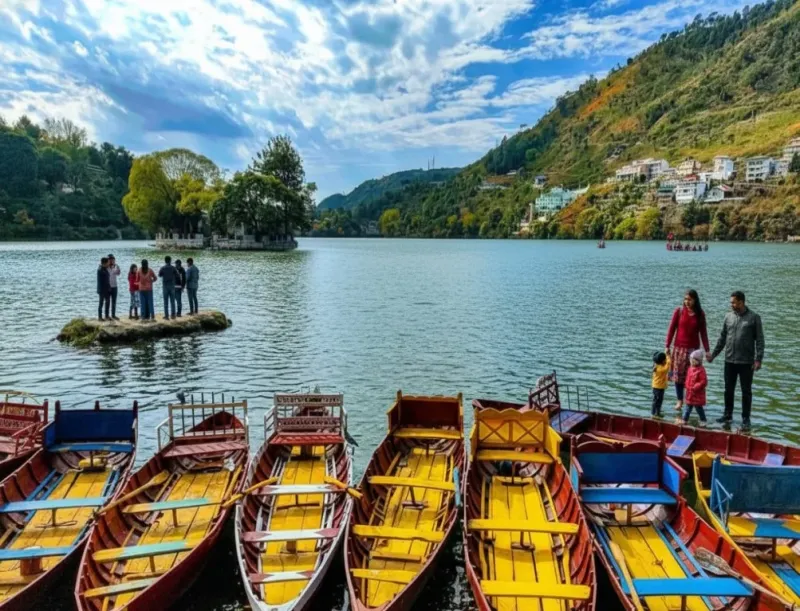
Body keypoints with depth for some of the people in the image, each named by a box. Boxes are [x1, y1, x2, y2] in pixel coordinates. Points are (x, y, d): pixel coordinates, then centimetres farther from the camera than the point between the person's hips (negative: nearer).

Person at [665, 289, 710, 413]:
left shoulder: (700, 314, 2)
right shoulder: (679, 311, -2)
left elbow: (703, 333, 4)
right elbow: (671, 329, 1)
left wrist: (707, 350, 1)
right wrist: (667, 346, -2)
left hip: (693, 348, 0)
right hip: (679, 347, 0)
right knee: (678, 373, 1)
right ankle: (680, 400, 11)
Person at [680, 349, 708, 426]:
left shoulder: (701, 370, -19)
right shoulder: (691, 368, 6)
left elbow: (703, 382, -21)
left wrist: (695, 387, -23)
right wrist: (687, 386, 5)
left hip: (697, 394, -7)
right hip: (689, 392, 8)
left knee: (698, 407, 4)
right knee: (688, 407, 13)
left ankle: (703, 420, 19)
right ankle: (684, 419, 19)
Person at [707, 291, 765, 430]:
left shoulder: (754, 317, -5)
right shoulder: (728, 316, 6)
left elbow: (759, 340, -6)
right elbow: (722, 337, 12)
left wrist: (758, 359, -13)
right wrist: (713, 354, 12)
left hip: (746, 362, -4)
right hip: (729, 360, 4)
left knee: (746, 391, 5)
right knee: (729, 390, 11)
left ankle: (746, 419, 13)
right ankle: (728, 415, 24)